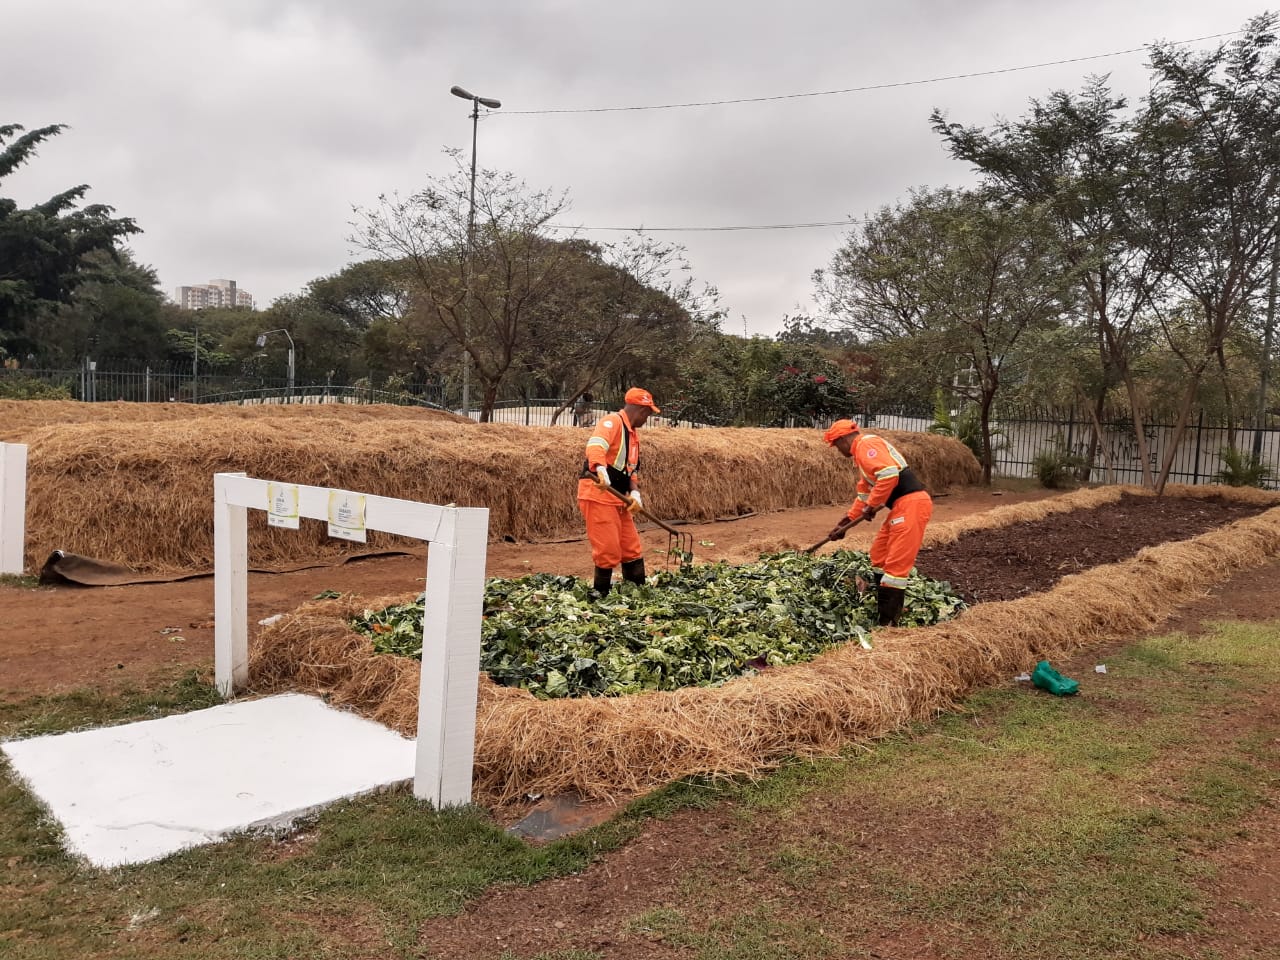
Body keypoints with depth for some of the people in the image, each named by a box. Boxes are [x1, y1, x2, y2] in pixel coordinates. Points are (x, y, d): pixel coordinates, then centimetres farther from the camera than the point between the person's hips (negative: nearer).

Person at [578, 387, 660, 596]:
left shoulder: (633, 432, 20)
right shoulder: (612, 422, -10)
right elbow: (595, 445, -30)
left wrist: (634, 492, 2)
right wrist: (600, 468, -50)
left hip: (618, 498, 10)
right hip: (598, 494, -10)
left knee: (632, 549, 13)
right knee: (608, 551, -7)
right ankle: (601, 595, 7)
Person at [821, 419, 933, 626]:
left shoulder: (867, 444, -9)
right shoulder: (863, 453, 24)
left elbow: (889, 475, -24)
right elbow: (864, 494, 32)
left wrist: (872, 506, -13)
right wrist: (848, 520, 30)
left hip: (911, 504, -11)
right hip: (902, 506, 11)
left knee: (896, 564, -7)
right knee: (879, 555, 19)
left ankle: (887, 623, -2)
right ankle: (881, 610, 28)